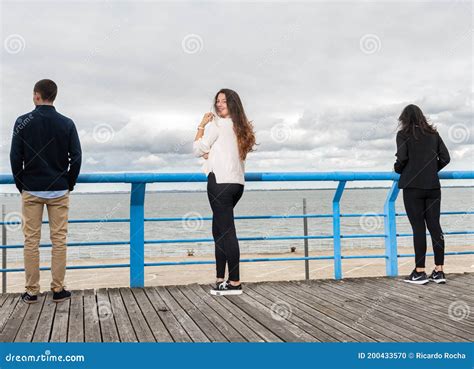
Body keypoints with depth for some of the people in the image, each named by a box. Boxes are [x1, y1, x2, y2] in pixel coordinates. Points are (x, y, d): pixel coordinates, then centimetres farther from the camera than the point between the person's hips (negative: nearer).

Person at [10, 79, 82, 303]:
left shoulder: (23, 122, -4)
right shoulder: (67, 124, -1)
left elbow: (15, 157, -4)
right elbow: (76, 158, -3)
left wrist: (21, 185, 7)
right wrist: (70, 184, 9)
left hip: (31, 191, 0)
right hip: (59, 191, 1)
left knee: (31, 240, 5)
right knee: (59, 240, 5)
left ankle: (31, 291, 10)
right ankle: (58, 290, 8)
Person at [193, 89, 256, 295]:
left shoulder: (216, 124, -6)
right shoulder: (241, 127, 19)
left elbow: (198, 149, -1)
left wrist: (202, 125, 6)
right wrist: (211, 154, 10)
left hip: (220, 181, -9)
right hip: (237, 183, 9)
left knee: (226, 231, -8)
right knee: (219, 230, 14)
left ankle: (234, 283, -7)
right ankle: (221, 279, 16)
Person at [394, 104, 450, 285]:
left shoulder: (403, 134, -2)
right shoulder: (433, 133, 11)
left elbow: (402, 158, -12)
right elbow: (445, 158, 7)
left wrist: (398, 170, 9)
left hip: (413, 187, -4)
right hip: (433, 186, 4)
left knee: (418, 227, -3)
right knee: (434, 226, 6)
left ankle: (420, 272, 0)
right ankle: (439, 271, 7)